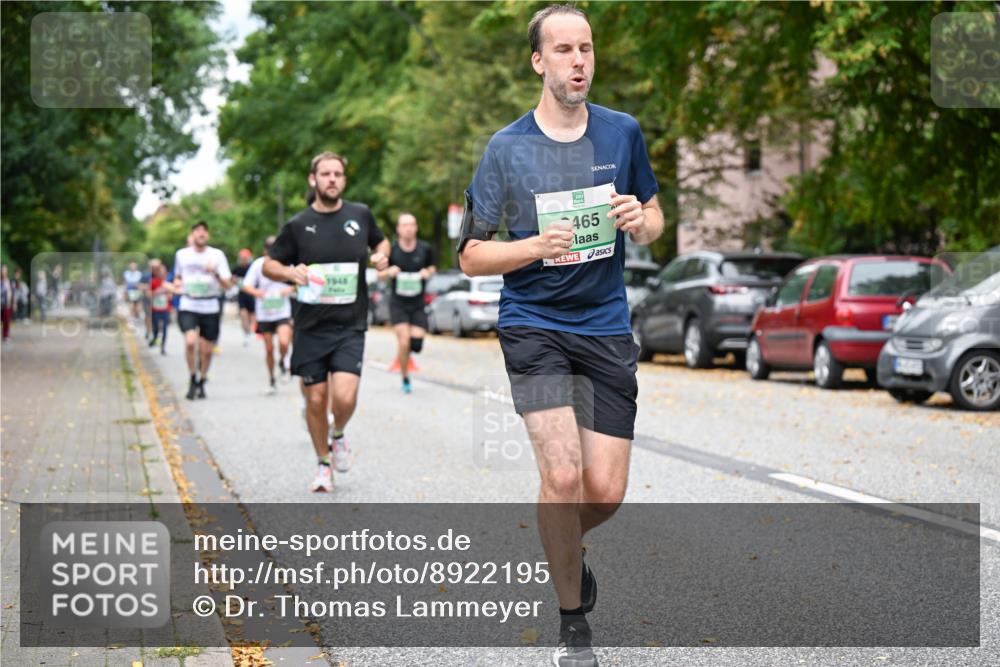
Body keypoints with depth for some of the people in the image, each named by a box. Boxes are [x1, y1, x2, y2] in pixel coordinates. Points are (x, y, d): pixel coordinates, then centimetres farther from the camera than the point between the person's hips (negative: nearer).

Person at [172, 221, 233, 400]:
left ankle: (202, 383, 27)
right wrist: (177, 283, 2)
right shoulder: (182, 254, 7)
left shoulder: (217, 255, 2)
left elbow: (227, 284, -1)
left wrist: (215, 273, -19)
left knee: (207, 350, 5)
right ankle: (193, 380, -5)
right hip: (188, 306, 0)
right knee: (190, 341, -23)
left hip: (210, 308, 0)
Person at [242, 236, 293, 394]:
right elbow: (246, 285, -4)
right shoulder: (258, 264, -5)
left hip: (282, 311, -1)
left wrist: (290, 289, -16)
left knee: (284, 342, -22)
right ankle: (271, 380, 23)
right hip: (264, 313, 1)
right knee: (269, 349, 6)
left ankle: (282, 362, 11)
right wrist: (255, 291, -25)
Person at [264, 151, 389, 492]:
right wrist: (290, 272, -14)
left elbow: (380, 242, 23)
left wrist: (382, 255, 0)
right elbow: (269, 264, 7)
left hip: (350, 327, 0)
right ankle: (323, 465, 26)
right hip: (311, 327, 0)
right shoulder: (298, 225, 0)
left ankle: (338, 435, 17)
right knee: (316, 399, 5)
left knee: (345, 396, -16)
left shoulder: (360, 214, 4)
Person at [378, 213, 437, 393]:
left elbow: (432, 267, 13)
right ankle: (405, 379, 7)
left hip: (418, 304, 2)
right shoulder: (391, 250, -8)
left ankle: (407, 347, 29)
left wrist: (428, 272, -11)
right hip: (398, 303, -1)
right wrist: (389, 272, -21)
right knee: (404, 342, -12)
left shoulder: (425, 249, -5)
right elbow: (379, 275, 2)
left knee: (417, 343, -9)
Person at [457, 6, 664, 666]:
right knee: (562, 474, -18)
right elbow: (471, 255, -1)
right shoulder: (506, 148, -3)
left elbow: (655, 219, 17)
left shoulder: (623, 132, 5)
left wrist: (641, 220, -8)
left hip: (607, 327, 3)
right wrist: (537, 246, -19)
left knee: (606, 492, -2)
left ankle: (564, 544, 35)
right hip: (533, 326, -3)